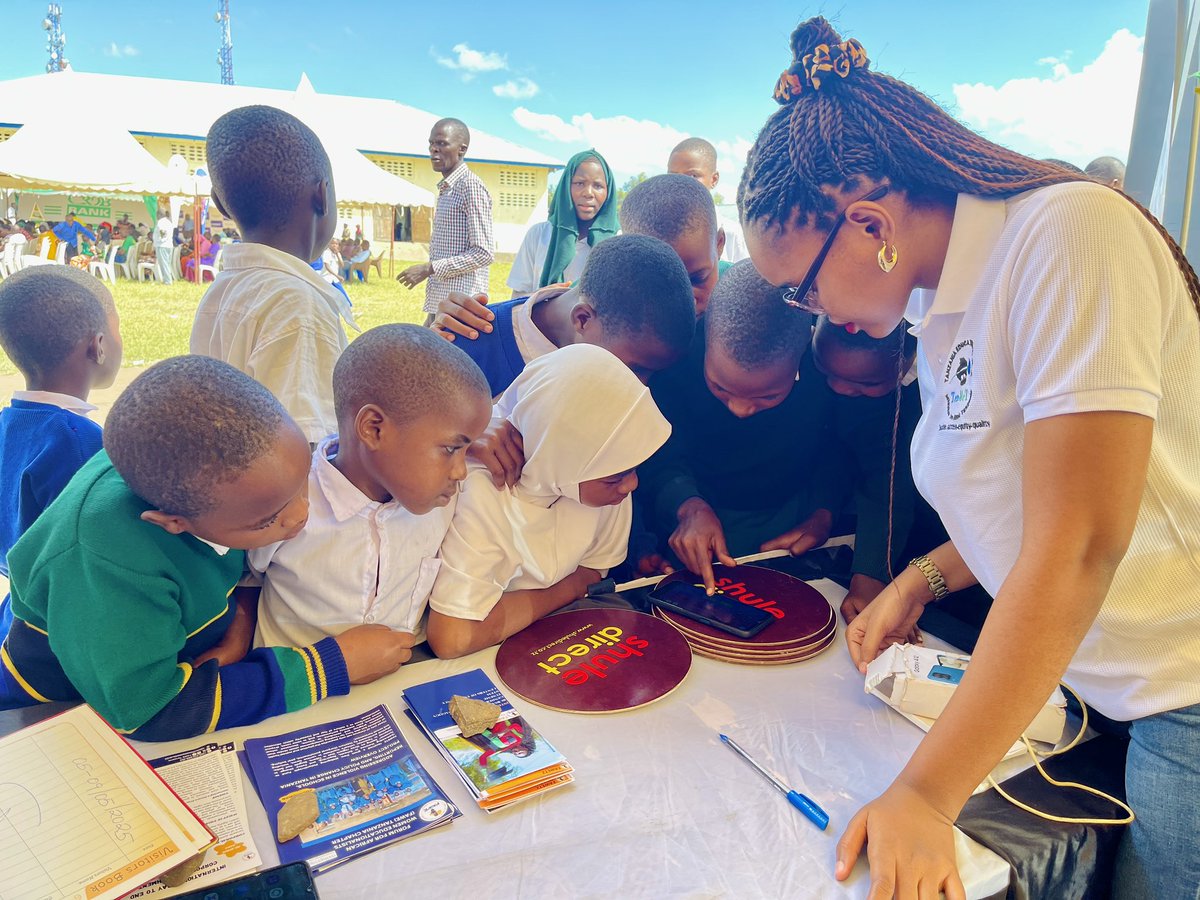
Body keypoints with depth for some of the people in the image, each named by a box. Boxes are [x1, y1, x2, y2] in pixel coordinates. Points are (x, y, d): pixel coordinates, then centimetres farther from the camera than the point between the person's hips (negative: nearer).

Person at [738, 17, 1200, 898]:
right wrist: (921, 580, 1)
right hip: (1122, 691, 7)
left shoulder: (1069, 233, -20)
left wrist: (925, 797, -23)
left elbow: (1078, 548, -26)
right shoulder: (939, 307, 4)